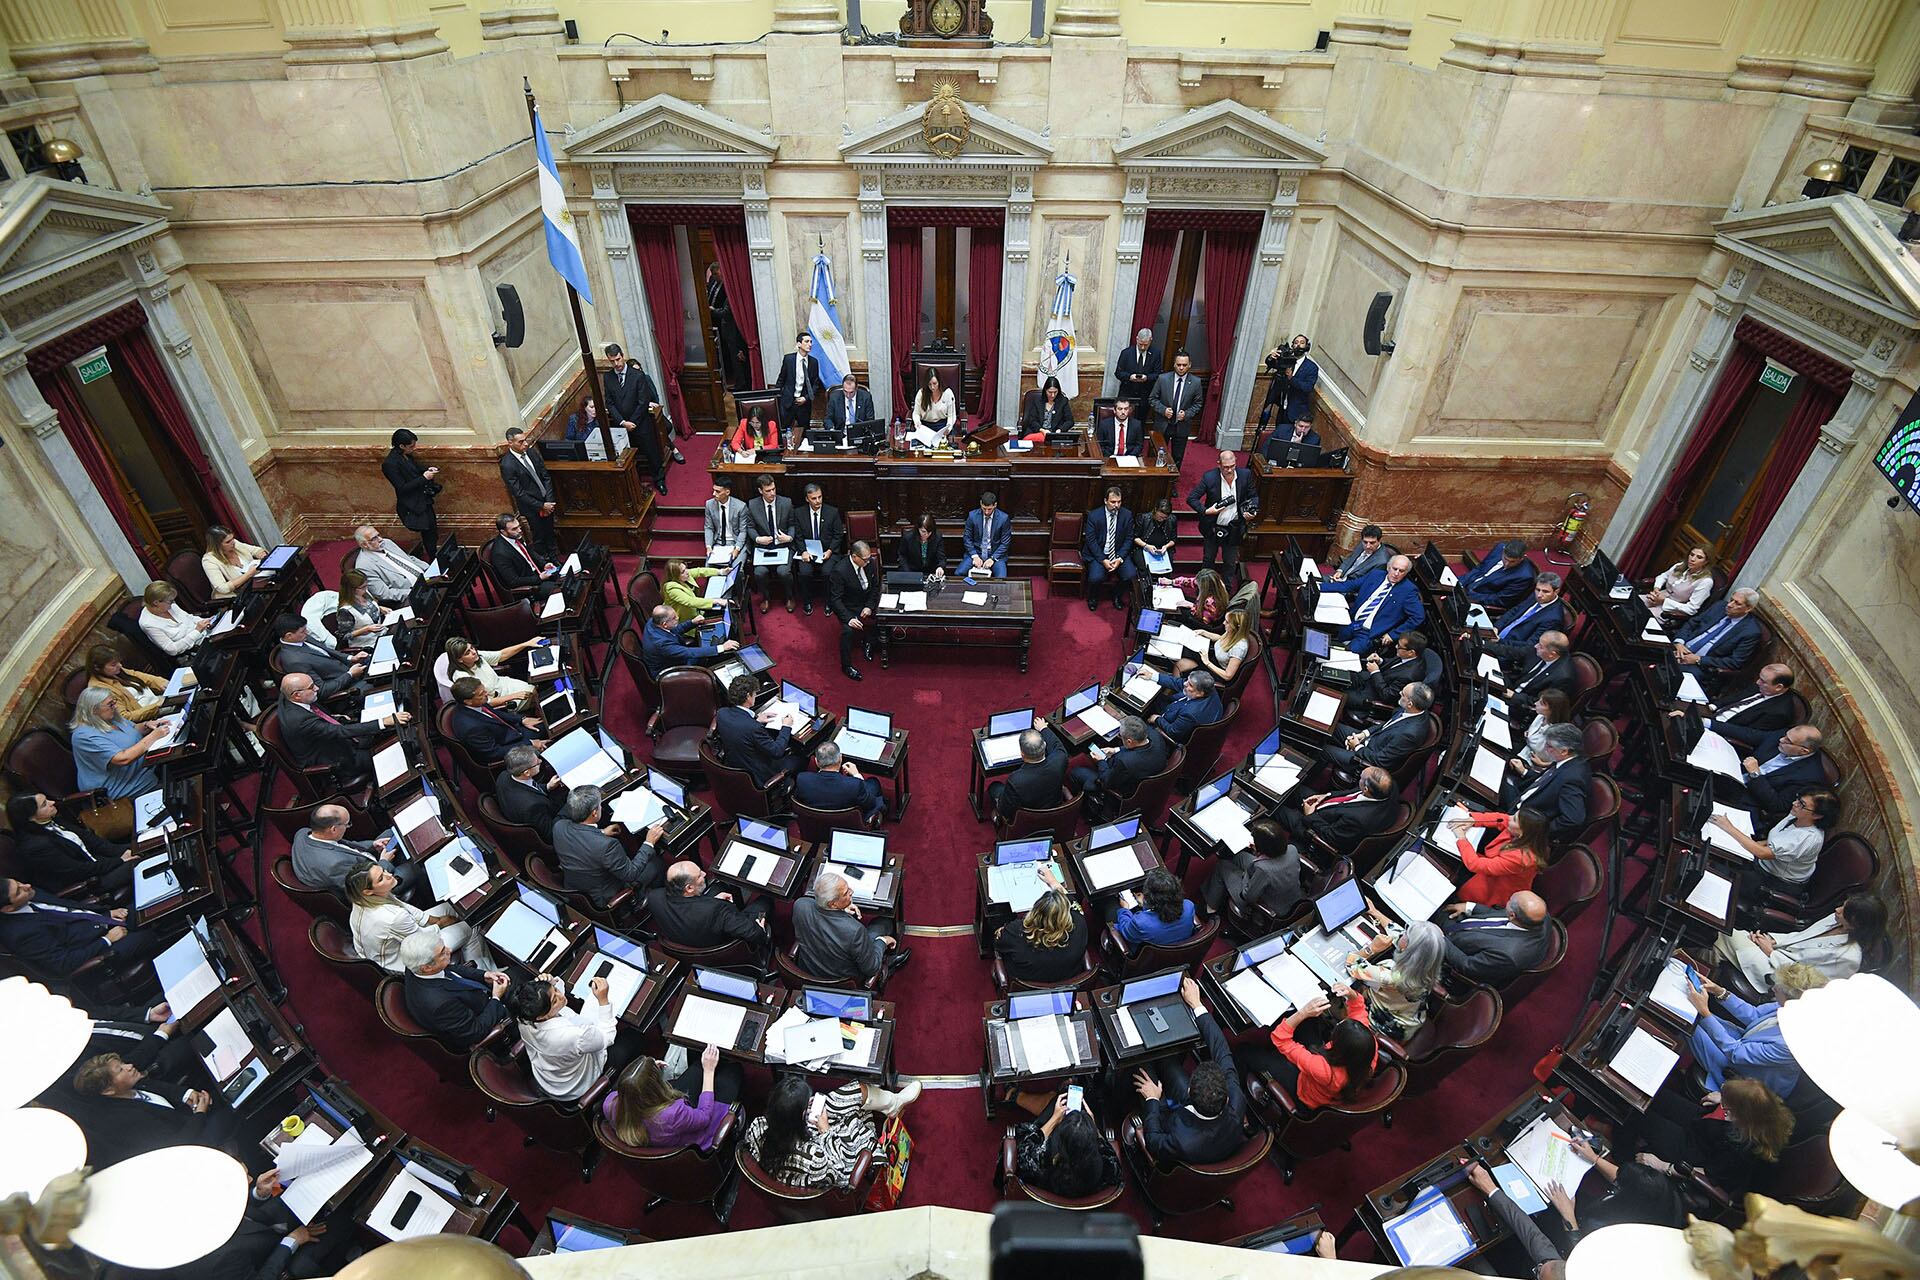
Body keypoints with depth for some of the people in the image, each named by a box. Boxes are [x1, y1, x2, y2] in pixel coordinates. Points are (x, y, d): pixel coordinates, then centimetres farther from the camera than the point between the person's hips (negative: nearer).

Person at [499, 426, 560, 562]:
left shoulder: (531, 452, -4)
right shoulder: (507, 465, -22)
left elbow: (546, 476, 0)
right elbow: (519, 493, -20)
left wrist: (549, 501, -9)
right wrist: (541, 506, -18)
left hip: (547, 501, 6)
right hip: (531, 507, -6)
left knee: (549, 532, 23)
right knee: (539, 538, 12)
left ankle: (554, 558, 42)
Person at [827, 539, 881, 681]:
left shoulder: (870, 563, -9)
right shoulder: (839, 571, -25)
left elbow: (876, 587, 4)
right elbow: (835, 599, -22)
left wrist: (869, 607, -11)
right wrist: (848, 618, -33)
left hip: (867, 604, 5)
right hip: (848, 607, -5)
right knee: (848, 630, -30)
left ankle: (867, 641, 16)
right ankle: (846, 666, -10)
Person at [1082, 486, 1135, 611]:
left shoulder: (1127, 515, -2)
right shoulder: (1094, 515, -9)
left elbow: (1129, 539, 1)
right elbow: (1090, 540, -9)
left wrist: (1120, 558, -13)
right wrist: (1103, 560, -17)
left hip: (1119, 553, 2)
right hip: (1098, 553, -2)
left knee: (1131, 575, -21)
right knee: (1095, 577, -28)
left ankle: (1117, 596, 11)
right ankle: (1093, 598, 7)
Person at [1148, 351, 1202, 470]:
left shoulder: (1196, 382, -7)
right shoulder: (1163, 378, -8)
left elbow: (1197, 404, 2)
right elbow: (1152, 399, -2)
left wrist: (1187, 414, -16)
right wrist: (1163, 410, -18)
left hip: (1182, 427, 0)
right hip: (1163, 424, 0)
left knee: (1178, 458, 11)